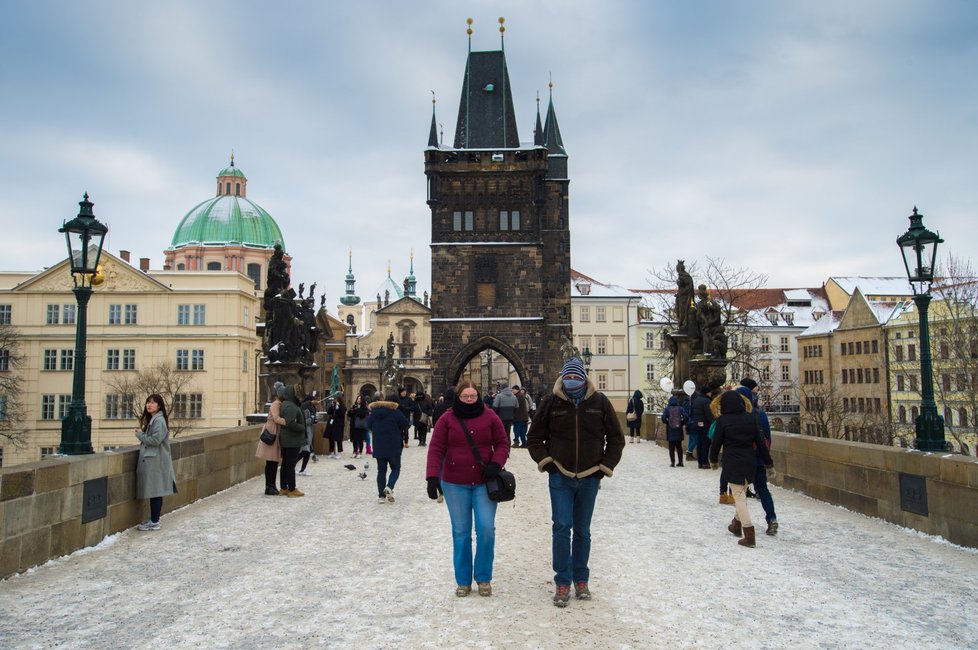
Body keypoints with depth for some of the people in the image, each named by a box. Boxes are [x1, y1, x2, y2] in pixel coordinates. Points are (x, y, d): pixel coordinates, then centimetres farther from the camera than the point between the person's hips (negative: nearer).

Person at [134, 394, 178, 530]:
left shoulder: (159, 420, -14)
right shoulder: (151, 419, 16)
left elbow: (155, 440, -21)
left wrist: (140, 435, -10)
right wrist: (141, 434, 4)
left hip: (156, 462, -10)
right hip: (150, 460, 10)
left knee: (155, 492, -5)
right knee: (152, 492, 13)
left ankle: (155, 522, -1)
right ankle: (153, 519, 20)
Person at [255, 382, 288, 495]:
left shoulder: (280, 404, 14)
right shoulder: (275, 404, -14)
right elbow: (276, 418, -29)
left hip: (277, 435, 9)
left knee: (275, 461, 11)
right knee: (270, 462, -4)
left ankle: (272, 486, 17)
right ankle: (268, 487, 1)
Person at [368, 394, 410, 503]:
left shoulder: (374, 411, 2)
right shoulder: (396, 412, -11)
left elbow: (369, 425, 12)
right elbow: (406, 425, -8)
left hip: (378, 447, 4)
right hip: (393, 447, -4)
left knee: (381, 470, 11)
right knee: (396, 468, 11)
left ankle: (381, 496, 8)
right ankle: (389, 487, -12)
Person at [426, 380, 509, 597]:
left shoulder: (489, 417, 1)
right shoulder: (447, 419, -2)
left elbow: (502, 443, 4)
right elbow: (436, 449, -4)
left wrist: (496, 464, -14)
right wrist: (432, 477, -14)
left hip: (484, 482, 0)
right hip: (455, 484, 0)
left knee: (486, 529, -5)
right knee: (460, 532, 6)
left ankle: (484, 578, 14)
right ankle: (463, 581, 19)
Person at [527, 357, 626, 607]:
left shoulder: (599, 402, -1)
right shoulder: (551, 403, -2)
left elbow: (616, 438, 9)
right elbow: (534, 438, 9)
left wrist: (605, 467, 3)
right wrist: (545, 461, -3)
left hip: (589, 478, 1)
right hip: (561, 477, -1)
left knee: (582, 530, 10)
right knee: (562, 527, -7)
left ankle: (581, 580, 24)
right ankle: (563, 582, 4)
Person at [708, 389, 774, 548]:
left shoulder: (723, 420, -10)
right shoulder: (750, 418, 0)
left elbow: (716, 442, -3)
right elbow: (760, 441, 3)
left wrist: (713, 460, 14)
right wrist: (768, 461, 12)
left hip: (732, 463, -5)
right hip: (749, 462, 5)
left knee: (739, 496, -1)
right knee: (742, 494, 21)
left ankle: (749, 534, -10)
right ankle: (737, 525, 37)